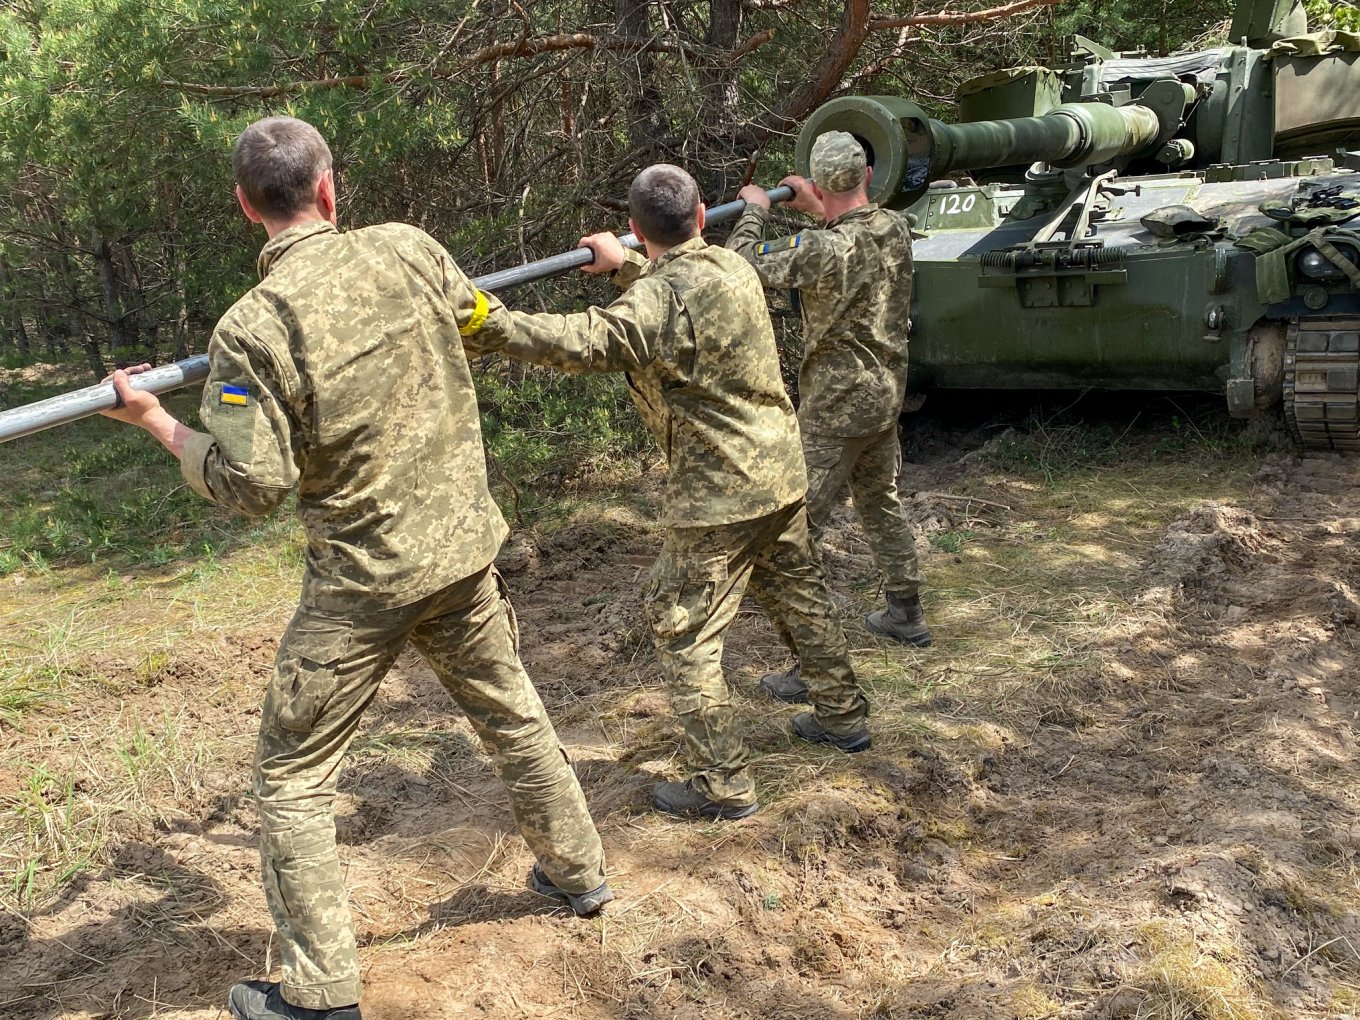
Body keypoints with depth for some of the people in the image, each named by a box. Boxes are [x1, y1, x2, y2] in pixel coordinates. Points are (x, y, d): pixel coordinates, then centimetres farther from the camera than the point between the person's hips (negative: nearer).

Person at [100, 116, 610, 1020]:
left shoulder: (250, 328, -18)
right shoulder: (406, 249, -5)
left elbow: (252, 485, -16)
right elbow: (475, 316, 14)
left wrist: (154, 420, -3)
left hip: (364, 577, -5)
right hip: (463, 545, 5)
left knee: (292, 775, 11)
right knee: (512, 710, 25)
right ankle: (578, 871, 41)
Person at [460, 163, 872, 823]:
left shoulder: (661, 298, -22)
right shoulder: (733, 268, 4)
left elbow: (584, 342, -36)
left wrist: (489, 327, -40)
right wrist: (625, 267, 21)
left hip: (718, 495, -9)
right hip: (781, 473, 9)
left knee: (682, 630, 2)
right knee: (800, 595, 24)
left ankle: (723, 785, 8)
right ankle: (842, 717, 41)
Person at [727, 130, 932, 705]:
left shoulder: (824, 250, -24)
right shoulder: (896, 229, -1)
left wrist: (755, 210, -4)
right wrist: (819, 211, 18)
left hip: (836, 404, -8)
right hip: (886, 393, 8)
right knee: (880, 500, 26)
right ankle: (906, 614, 41)